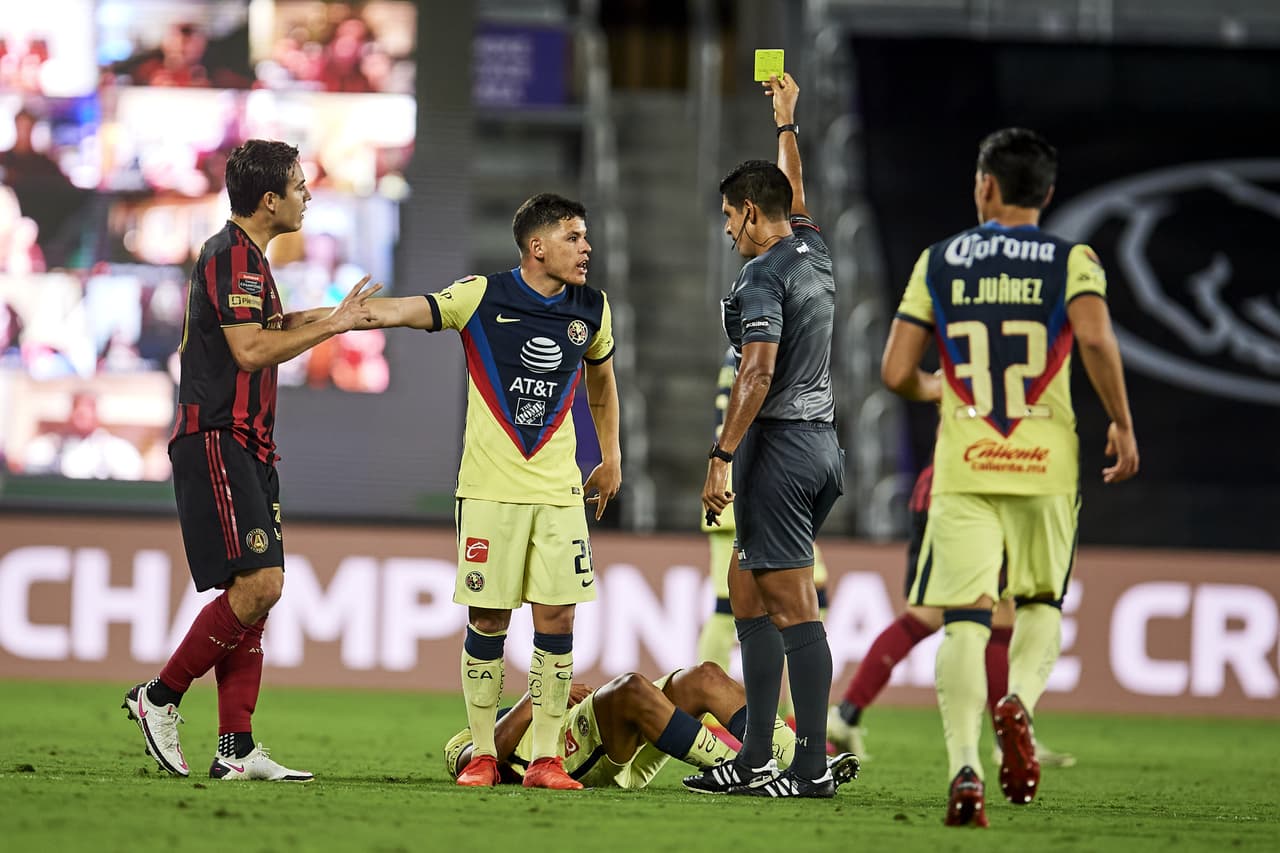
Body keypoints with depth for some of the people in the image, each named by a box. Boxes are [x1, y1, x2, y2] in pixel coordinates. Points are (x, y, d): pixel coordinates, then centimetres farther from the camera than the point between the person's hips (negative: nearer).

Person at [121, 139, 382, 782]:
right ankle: (159, 698, -6)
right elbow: (250, 349, -20)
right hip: (216, 442, -11)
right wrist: (330, 326, -12)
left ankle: (236, 748, 0)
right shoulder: (231, 255, -12)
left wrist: (331, 316, 27)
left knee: (255, 592, 4)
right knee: (257, 583, -17)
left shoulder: (247, 257, 20)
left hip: (247, 446, 11)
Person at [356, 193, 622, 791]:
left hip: (559, 489, 3)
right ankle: (482, 755, 10)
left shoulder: (591, 310, 6)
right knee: (487, 619, -1)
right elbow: (402, 312, -14)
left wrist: (612, 457, 24)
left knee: (557, 615, -4)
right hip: (489, 488, -3)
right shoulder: (481, 298, -6)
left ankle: (545, 758, 3)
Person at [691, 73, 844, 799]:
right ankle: (755, 760, 13)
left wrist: (722, 458, -21)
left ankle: (813, 766, -11)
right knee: (748, 594, 14)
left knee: (794, 608, -9)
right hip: (822, 443, 9)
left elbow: (758, 372, -21)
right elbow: (795, 194, 33)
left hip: (778, 445, -9)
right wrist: (787, 121, 43)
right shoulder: (815, 254, 12)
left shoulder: (763, 278, -12)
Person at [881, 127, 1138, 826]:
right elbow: (1096, 338, -16)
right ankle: (1019, 702, -12)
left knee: (963, 620, -3)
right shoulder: (1071, 261, 3)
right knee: (1040, 604, 19)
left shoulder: (938, 262, 7)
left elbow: (896, 372, 3)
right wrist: (1122, 425, -6)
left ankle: (964, 767, -21)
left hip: (963, 467, 0)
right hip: (1045, 465, 0)